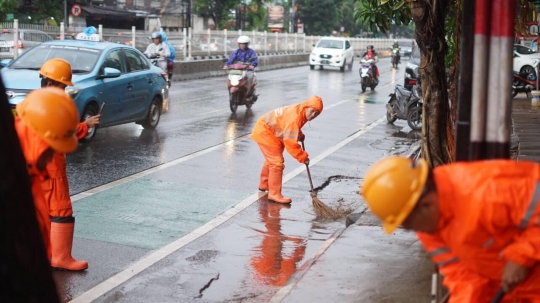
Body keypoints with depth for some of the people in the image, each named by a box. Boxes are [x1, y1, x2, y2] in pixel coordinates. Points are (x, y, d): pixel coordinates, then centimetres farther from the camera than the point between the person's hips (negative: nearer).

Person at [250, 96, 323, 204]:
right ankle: (274, 194, -8)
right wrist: (303, 157, -24)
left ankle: (264, 185, 46)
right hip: (265, 133, -11)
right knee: (277, 163, -13)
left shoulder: (299, 111, -4)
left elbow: (292, 130, 15)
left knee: (271, 160, 26)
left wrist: (300, 135, -1)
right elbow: (290, 142, -32)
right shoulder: (295, 117, -33)